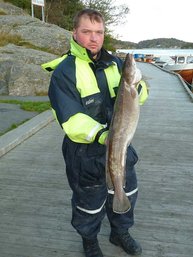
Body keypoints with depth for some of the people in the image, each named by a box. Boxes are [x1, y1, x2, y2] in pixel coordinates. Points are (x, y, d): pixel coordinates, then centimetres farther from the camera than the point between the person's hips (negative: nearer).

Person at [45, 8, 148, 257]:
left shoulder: (114, 63, 1)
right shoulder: (63, 72, -17)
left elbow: (140, 95, 3)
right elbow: (71, 120, -23)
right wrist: (99, 133, -39)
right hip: (86, 154, -5)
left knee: (126, 193, 22)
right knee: (90, 203, 15)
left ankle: (120, 232, 51)